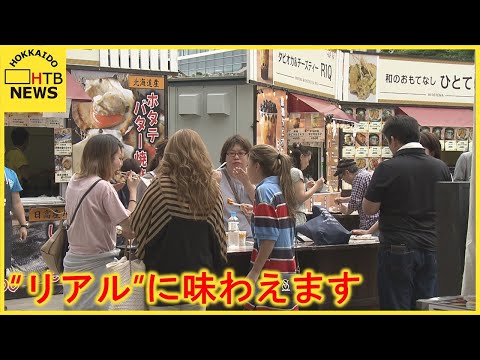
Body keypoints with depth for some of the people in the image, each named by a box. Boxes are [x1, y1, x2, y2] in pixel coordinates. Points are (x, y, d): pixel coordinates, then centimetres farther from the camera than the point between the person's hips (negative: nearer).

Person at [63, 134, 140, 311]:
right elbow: (131, 229, -17)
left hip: (73, 260, 8)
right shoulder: (104, 187, -18)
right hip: (96, 265, -8)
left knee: (73, 308, 14)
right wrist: (133, 190, -8)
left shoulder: (74, 182, 5)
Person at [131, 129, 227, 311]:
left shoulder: (161, 186, -13)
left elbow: (136, 225, -1)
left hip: (165, 276, -4)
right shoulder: (212, 189, -1)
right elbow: (219, 233, 7)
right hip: (200, 279, 4)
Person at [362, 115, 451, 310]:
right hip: (431, 248, 5)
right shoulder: (441, 167, 2)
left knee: (396, 306, 4)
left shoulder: (388, 168, -12)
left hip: (398, 248, -4)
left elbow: (369, 209, -7)